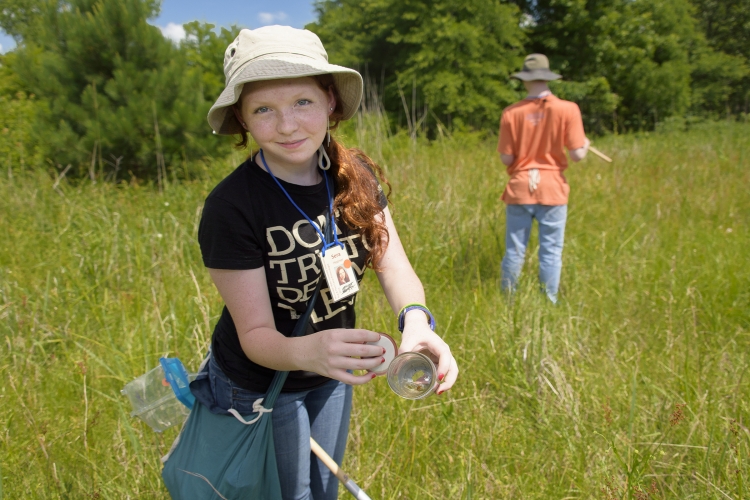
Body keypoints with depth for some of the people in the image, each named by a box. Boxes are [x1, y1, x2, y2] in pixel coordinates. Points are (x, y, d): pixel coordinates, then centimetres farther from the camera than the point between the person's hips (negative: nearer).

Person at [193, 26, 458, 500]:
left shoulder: (356, 176, -14)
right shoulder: (231, 207, -29)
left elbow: (394, 267, -17)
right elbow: (255, 334, -27)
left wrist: (416, 319, -40)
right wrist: (306, 352, -49)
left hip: (333, 378, 5)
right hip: (260, 387, -4)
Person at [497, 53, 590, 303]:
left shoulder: (512, 113, -5)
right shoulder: (567, 109, -7)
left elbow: (506, 158, -4)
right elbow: (577, 155, -8)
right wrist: (586, 144, 14)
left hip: (519, 188, 1)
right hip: (552, 189, -1)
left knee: (514, 251, 10)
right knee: (551, 252, 8)